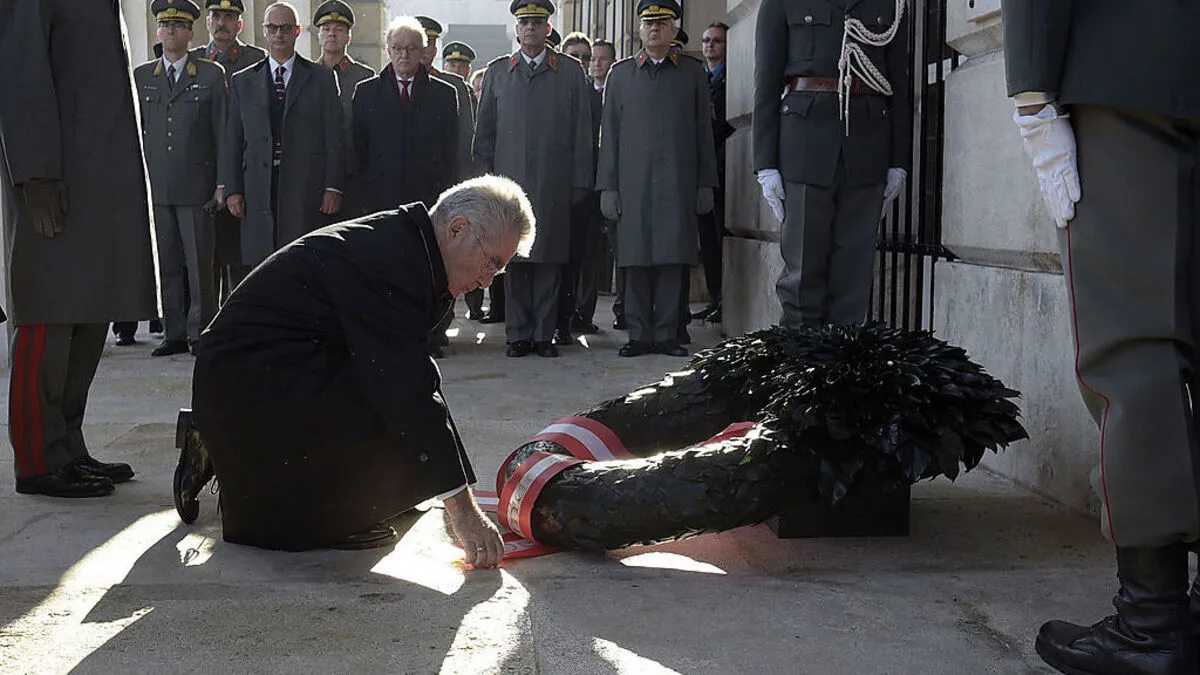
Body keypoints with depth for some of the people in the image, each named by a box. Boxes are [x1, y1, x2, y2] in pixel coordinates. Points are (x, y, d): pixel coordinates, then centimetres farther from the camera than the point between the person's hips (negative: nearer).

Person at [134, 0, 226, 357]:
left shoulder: (211, 75, 5)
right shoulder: (140, 76, 13)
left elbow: (223, 132, 3)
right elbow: (134, 132, 15)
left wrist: (223, 183, -2)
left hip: (196, 187, -3)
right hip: (156, 187, 3)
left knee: (199, 264, -3)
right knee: (168, 265, 5)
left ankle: (203, 334, 4)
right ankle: (175, 335, 12)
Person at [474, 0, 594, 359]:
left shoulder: (571, 72, 8)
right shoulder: (497, 72, 12)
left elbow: (581, 132, 6)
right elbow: (484, 131, 13)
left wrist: (581, 182, 1)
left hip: (553, 184, -1)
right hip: (509, 181, 1)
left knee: (550, 260, 0)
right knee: (514, 259, 1)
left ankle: (544, 334, 8)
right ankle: (518, 335, 8)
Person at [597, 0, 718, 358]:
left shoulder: (693, 72, 11)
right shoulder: (620, 73, 12)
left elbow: (703, 130, 9)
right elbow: (609, 134, 10)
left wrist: (705, 184, 4)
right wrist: (607, 187, 3)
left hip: (678, 182, 0)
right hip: (633, 184, 1)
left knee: (673, 260, -2)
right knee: (636, 261, 0)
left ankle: (667, 335, 5)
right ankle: (639, 335, 7)